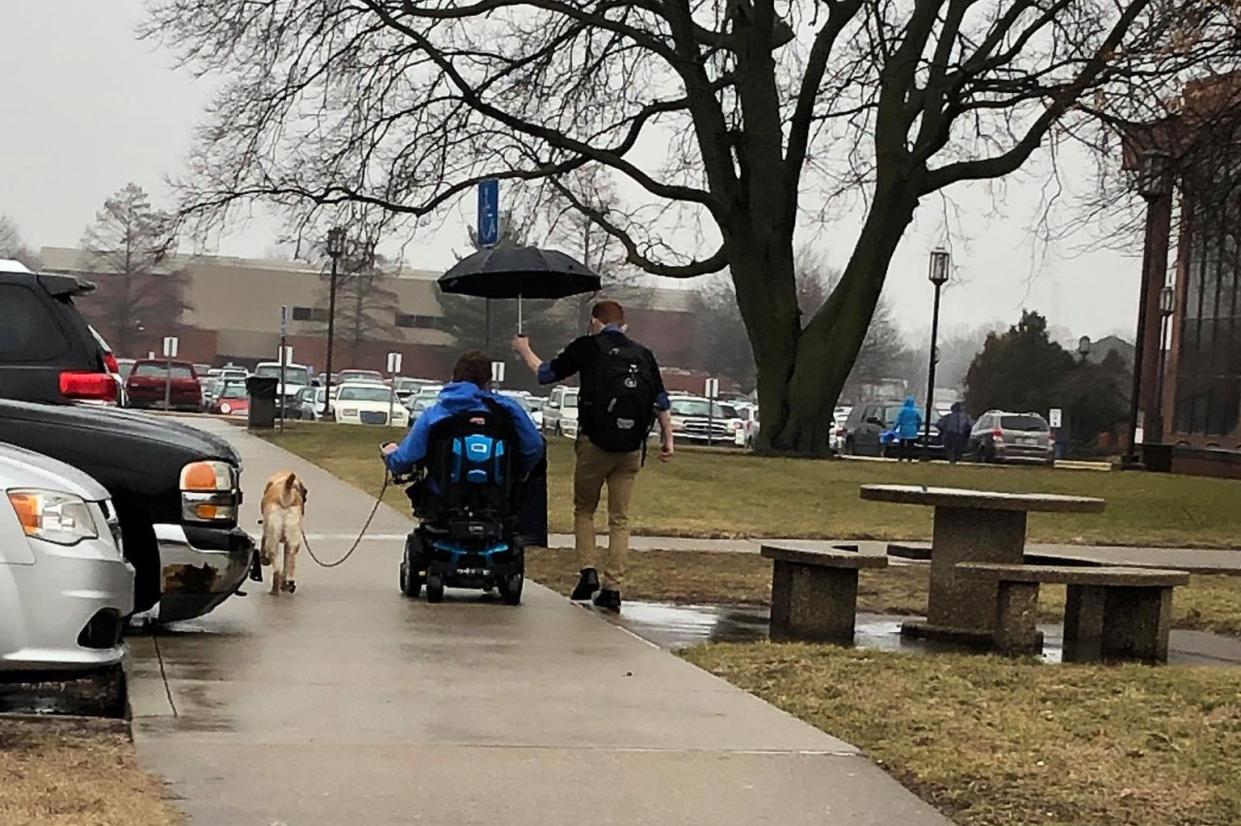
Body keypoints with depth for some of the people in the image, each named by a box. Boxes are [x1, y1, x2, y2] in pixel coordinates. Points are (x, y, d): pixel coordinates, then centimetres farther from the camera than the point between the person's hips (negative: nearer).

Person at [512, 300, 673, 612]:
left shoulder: (588, 347, 1)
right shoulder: (643, 355, 11)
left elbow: (545, 373, 10)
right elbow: (661, 401, 10)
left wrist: (524, 349, 26)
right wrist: (667, 438, 17)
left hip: (594, 443, -3)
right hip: (632, 448, 3)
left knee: (584, 509, 15)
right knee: (620, 518, 7)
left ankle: (587, 571, -2)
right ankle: (612, 588, 1)